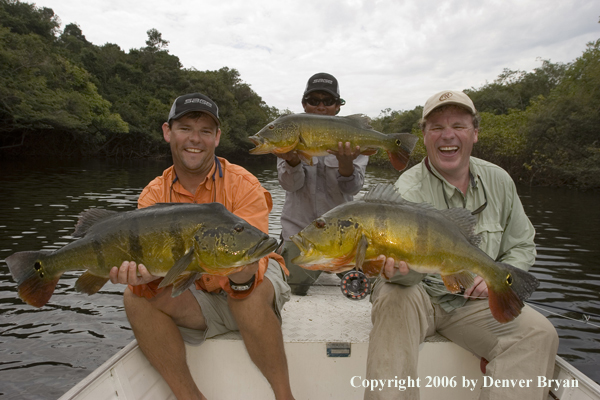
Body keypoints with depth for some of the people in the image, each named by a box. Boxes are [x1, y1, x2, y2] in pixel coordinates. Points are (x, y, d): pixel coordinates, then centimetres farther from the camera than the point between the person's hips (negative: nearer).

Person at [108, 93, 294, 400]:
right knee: (136, 299, -20)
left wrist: (241, 274, -46)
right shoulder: (153, 195, -5)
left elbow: (254, 260, -22)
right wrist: (145, 274, -35)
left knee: (250, 296, -36)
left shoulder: (243, 185, -16)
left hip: (251, 290, -3)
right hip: (197, 298, 4)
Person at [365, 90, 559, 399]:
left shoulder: (499, 181, 2)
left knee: (539, 334, -19)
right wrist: (397, 268, -53)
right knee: (394, 299, -35)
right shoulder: (409, 189, -15)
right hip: (418, 295, -3)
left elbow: (522, 246, 12)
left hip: (473, 301, 4)